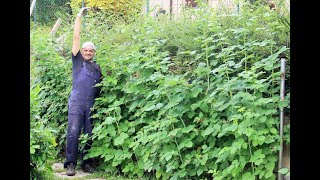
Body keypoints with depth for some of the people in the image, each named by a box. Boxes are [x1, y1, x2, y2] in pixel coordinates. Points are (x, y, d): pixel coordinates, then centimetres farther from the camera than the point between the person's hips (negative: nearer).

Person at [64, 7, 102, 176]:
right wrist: (79, 16, 5)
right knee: (73, 132, -12)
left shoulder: (97, 67, 19)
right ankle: (70, 164, -9)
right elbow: (76, 37, 6)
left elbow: (101, 86, 22)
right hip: (76, 101, -4)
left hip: (92, 104, 4)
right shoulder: (78, 60, 9)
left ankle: (87, 163, 10)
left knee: (89, 135, 3)